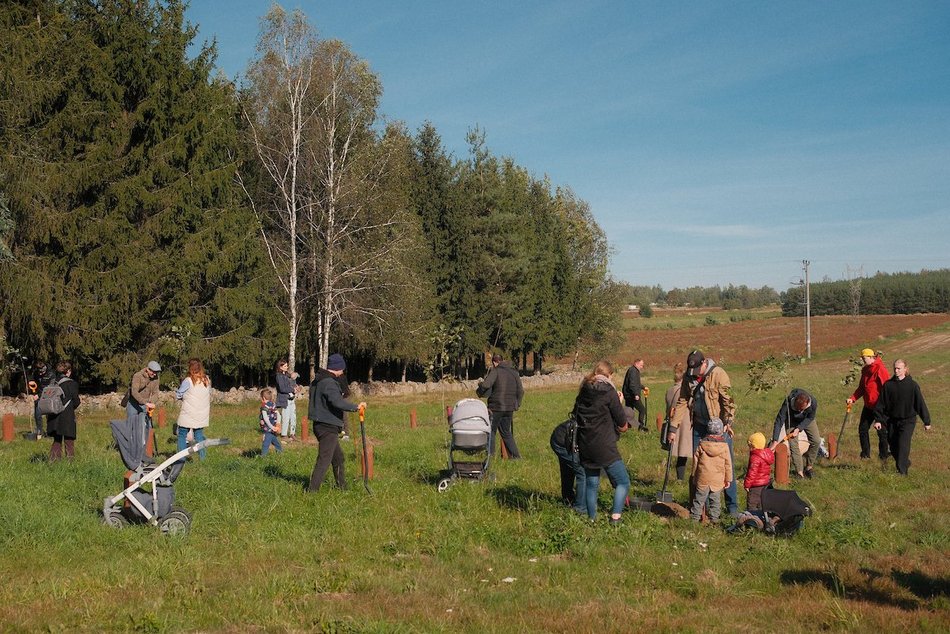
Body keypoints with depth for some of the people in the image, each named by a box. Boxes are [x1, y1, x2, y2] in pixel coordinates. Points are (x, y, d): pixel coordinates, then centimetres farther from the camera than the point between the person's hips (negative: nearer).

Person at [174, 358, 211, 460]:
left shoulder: (188, 381, -14)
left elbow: (178, 395, -5)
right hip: (202, 416, 5)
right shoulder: (207, 380, 1)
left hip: (188, 415, -5)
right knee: (199, 435, 15)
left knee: (182, 435, 7)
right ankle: (202, 457, 12)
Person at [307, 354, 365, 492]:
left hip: (319, 424, 10)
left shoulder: (317, 381, 13)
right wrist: (356, 407, -23)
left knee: (338, 456, 22)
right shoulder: (329, 383, -19)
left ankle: (342, 485, 33)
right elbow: (338, 402, -31)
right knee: (324, 459, -7)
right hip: (328, 427, -10)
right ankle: (312, 490, -7)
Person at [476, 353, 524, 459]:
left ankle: (490, 454, 3)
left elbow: (486, 385, -21)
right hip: (509, 408, 6)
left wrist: (479, 390, 0)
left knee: (491, 431, 7)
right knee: (506, 432, 16)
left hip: (496, 407, -6)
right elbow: (521, 390, 13)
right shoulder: (514, 372, 12)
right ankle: (515, 455, 10)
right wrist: (516, 405, 20)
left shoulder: (495, 371, -7)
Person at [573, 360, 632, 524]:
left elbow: (576, 414, 17)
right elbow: (623, 424, -7)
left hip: (585, 446, 6)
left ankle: (592, 518, 19)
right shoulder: (609, 392, -9)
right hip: (604, 447, -6)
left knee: (591, 483, 16)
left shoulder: (583, 391, 8)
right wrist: (623, 426, 16)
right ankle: (615, 517, -9)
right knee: (623, 481, 2)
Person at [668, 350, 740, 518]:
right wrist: (673, 428, 4)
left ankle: (732, 506, 6)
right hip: (699, 426, 5)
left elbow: (729, 401, -17)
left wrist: (727, 423, -25)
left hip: (719, 427, -5)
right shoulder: (688, 377, 2)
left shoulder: (718, 375, -15)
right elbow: (681, 402, 6)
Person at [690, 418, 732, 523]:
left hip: (703, 478, 0)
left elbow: (695, 461, 2)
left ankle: (695, 516, 8)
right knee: (715, 500, 10)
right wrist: (728, 479, 11)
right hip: (718, 479, 0)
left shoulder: (702, 444, -4)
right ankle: (714, 518, 12)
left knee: (699, 499, 6)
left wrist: (694, 475, 13)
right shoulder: (724, 446, -4)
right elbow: (728, 464, 1)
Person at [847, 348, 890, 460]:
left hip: (879, 406, -8)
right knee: (863, 429, 8)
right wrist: (852, 398, 5)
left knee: (881, 431, 2)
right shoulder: (865, 370, 11)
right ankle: (865, 454, 18)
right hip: (868, 406, 8)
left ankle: (883, 456, 13)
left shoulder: (880, 369, -15)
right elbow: (861, 388, 17)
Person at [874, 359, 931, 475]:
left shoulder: (912, 385, -7)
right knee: (893, 447, 9)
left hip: (908, 421, -3)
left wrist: (926, 421, 2)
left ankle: (902, 471, -9)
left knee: (903, 445, -14)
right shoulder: (888, 385, -1)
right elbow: (881, 403, 4)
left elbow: (920, 403, -2)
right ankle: (905, 463, 32)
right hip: (892, 421, 4)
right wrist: (878, 420, 1)